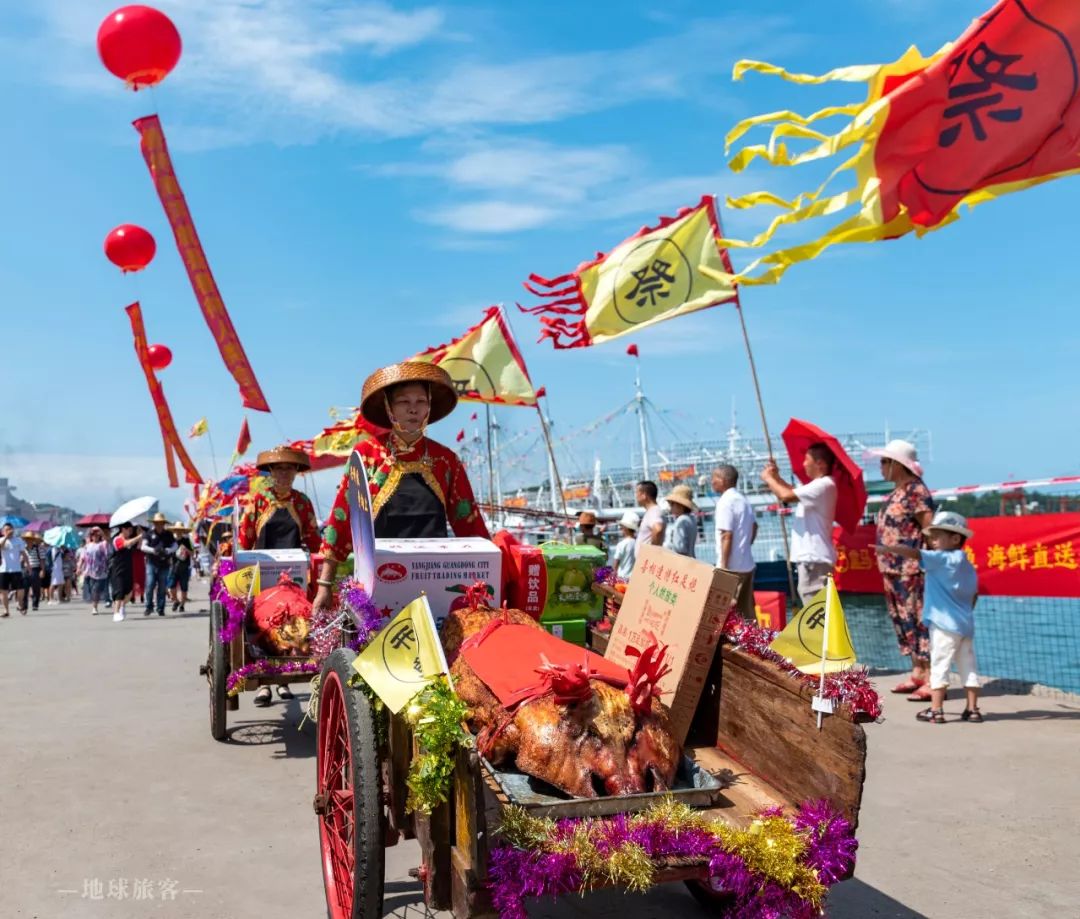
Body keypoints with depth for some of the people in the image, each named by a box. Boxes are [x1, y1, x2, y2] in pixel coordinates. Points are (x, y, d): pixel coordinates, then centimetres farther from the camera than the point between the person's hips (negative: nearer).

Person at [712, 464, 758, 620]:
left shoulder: (725, 502, -15)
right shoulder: (742, 499, 12)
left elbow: (726, 536, -19)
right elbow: (754, 526, 23)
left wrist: (723, 566, -17)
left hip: (732, 567, -9)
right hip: (747, 564, 9)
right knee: (747, 611, 13)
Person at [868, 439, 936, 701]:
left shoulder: (916, 492, -11)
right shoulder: (896, 493, 17)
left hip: (912, 569, -10)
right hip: (893, 569, 10)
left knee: (919, 620, -8)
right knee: (903, 621, 13)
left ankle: (932, 679, -4)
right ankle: (918, 673, 22)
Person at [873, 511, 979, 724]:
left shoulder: (941, 559, -10)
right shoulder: (967, 565, 14)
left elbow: (915, 554, -22)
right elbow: (974, 594, 19)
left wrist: (888, 549, -24)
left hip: (945, 624, -8)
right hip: (966, 624, 8)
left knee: (939, 665, -4)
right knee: (968, 666, 11)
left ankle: (936, 710, -3)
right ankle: (972, 709, 15)